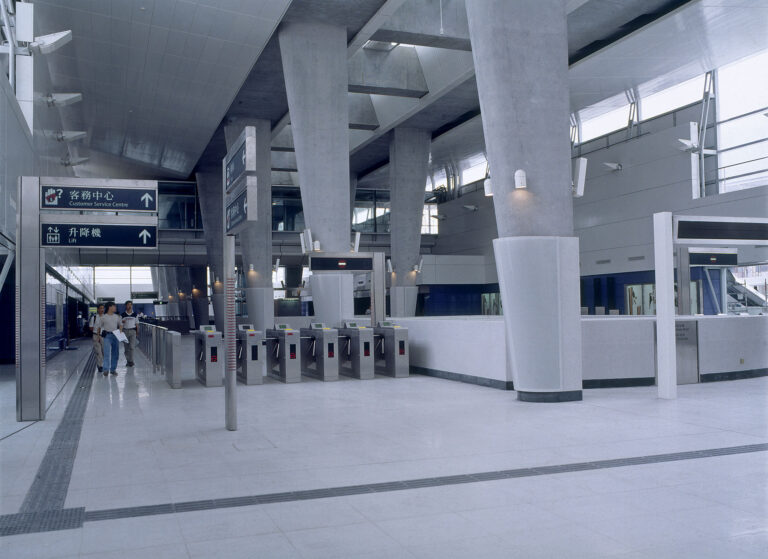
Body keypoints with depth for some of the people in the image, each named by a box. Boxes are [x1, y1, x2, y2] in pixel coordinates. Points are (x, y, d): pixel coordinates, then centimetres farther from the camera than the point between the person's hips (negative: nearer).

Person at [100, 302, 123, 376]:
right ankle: (106, 369, -11)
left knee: (115, 353, 6)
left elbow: (120, 324, 20)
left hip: (116, 335, 5)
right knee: (107, 353, -11)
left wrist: (120, 330, 1)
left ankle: (113, 369, 15)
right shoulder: (103, 317, 0)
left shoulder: (117, 316, 12)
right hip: (107, 335, -4)